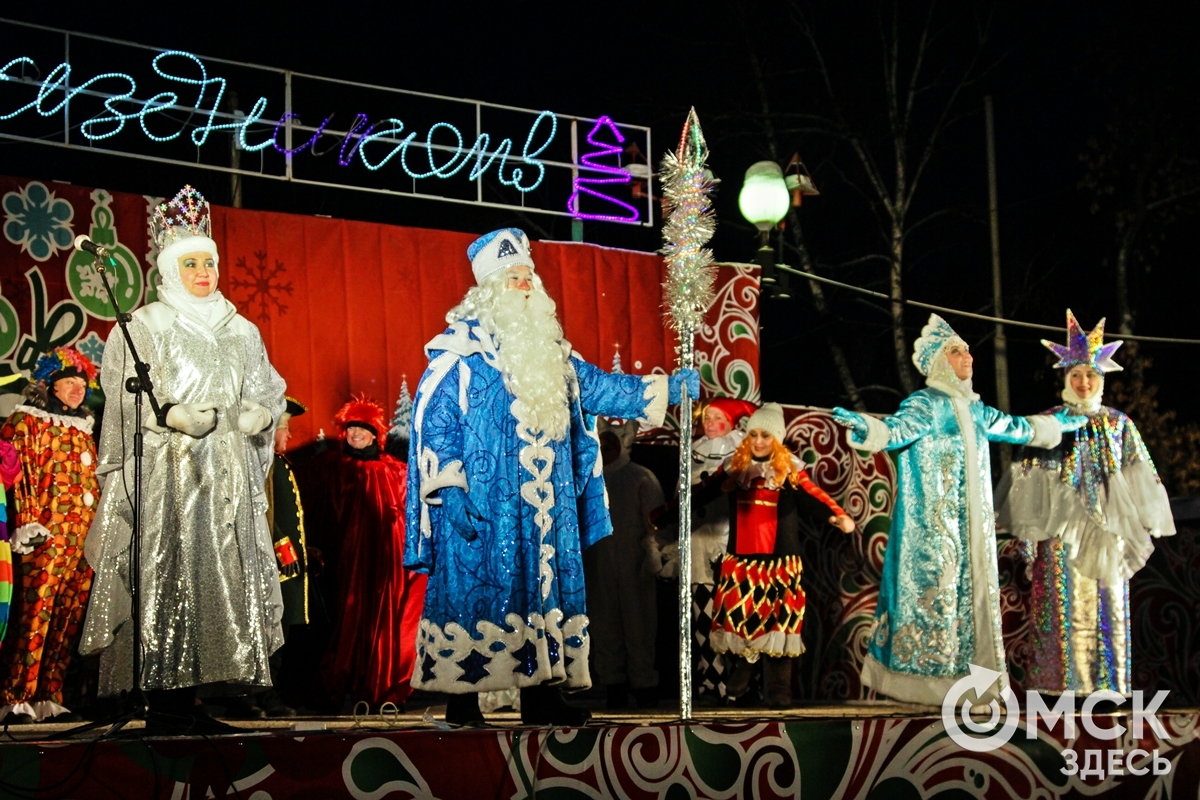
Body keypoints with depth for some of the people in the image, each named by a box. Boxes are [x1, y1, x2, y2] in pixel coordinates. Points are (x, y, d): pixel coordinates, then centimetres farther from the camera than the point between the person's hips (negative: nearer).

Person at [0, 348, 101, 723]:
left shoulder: (83, 429, 23)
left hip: (83, 539, 7)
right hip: (45, 538, -7)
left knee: (67, 621, 5)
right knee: (33, 615, -11)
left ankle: (49, 697, 10)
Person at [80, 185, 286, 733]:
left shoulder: (241, 332, 18)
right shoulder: (143, 328, 3)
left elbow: (267, 389, 20)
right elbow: (123, 398, -3)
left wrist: (260, 412, -2)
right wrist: (173, 415, -18)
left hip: (226, 477, 5)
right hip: (164, 473, -4)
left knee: (221, 575, -1)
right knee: (165, 579, -11)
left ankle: (188, 699, 3)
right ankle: (165, 699, -9)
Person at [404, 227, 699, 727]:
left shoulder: (550, 351, 15)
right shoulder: (460, 352, -6)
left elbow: (598, 387, 21)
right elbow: (432, 421, -9)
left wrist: (668, 387, 14)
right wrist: (450, 492, -16)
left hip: (543, 508, 7)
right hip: (481, 507, -7)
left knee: (543, 586, 5)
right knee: (476, 590, -7)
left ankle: (541, 695, 10)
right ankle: (462, 700, -2)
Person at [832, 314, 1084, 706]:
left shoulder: (973, 409, 15)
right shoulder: (925, 404, -10)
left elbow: (1018, 427, 32)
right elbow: (897, 429, -28)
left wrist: (1060, 422, 41)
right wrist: (864, 426, -49)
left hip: (970, 524, 8)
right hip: (934, 524, -8)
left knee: (971, 588, 7)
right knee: (935, 586, -9)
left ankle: (967, 680, 12)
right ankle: (929, 680, -5)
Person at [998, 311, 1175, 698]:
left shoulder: (1118, 425, 9)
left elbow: (1139, 480, 11)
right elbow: (1029, 478, 1)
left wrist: (1141, 527, 5)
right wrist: (1029, 531, -3)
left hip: (1107, 530, 2)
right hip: (1061, 530, -2)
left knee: (1107, 604, 1)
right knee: (1063, 604, -3)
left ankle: (1105, 679, 7)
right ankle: (1061, 678, 1)